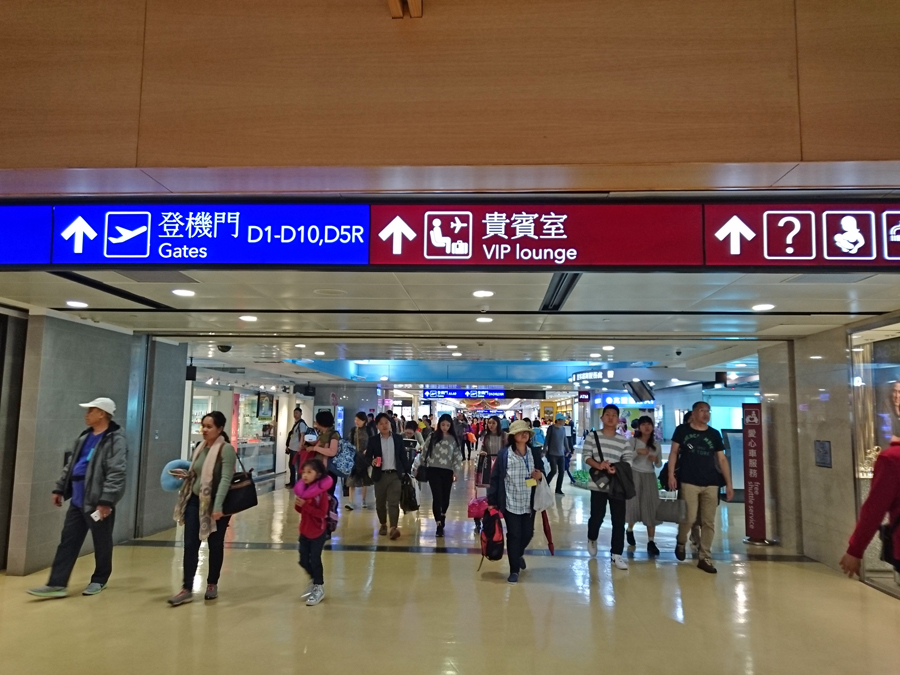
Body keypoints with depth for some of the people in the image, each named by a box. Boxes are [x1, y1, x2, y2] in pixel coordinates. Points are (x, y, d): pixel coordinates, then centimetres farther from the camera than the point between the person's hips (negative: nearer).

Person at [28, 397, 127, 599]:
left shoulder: (115, 440, -15)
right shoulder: (84, 437, 13)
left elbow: (116, 474, -21)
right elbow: (70, 465, 23)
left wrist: (106, 501, -25)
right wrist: (60, 488, 20)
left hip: (98, 503, -8)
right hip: (77, 501, 8)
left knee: (101, 544, 7)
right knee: (68, 542, 7)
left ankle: (99, 580, 23)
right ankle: (57, 584, 12)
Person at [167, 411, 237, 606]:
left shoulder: (226, 449, -16)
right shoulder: (200, 447, 6)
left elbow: (226, 479, -24)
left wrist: (218, 506, -31)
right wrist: (185, 474, -1)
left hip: (215, 505, -6)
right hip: (195, 501, 6)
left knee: (215, 546, 10)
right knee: (190, 546, 4)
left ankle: (212, 584, 27)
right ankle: (187, 589, 11)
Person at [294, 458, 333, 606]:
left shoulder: (321, 492, -21)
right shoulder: (303, 489, -1)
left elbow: (322, 513, -26)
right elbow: (300, 510, 9)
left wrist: (305, 505, -30)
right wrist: (297, 504, -14)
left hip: (318, 532, -7)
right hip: (304, 530, 7)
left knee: (314, 559, -1)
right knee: (303, 560, 13)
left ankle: (319, 588, 17)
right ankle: (314, 580, 37)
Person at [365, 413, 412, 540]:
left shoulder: (398, 438, 5)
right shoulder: (373, 440, 3)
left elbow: (403, 456, 8)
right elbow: (367, 456, 1)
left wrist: (407, 471, 6)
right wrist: (372, 461, -21)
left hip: (395, 475, -1)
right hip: (380, 475, 1)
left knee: (393, 502, -10)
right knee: (380, 503, 10)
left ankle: (393, 528, -17)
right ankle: (383, 525, 29)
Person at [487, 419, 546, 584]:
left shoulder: (535, 453, 4)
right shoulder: (504, 454, -8)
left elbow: (542, 471, 15)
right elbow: (495, 478, -7)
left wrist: (540, 475, -10)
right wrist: (491, 500, -9)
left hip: (529, 503, 4)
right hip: (511, 503, -4)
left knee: (528, 534, 14)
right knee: (514, 535, 2)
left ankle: (519, 554, 46)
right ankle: (514, 570, 18)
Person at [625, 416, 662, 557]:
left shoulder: (655, 444, 10)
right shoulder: (632, 441, -2)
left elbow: (659, 465, 14)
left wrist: (656, 460, -8)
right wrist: (637, 452, -25)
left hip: (650, 477, 3)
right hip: (634, 475, -3)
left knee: (651, 508, -2)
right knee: (634, 504, 0)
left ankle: (651, 542, 0)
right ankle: (630, 530, 29)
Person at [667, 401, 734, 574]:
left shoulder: (714, 434, 9)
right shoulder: (682, 430, 3)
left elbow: (722, 459, 11)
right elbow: (674, 452, 4)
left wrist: (728, 484, 6)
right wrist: (671, 474, -7)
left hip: (711, 484, 3)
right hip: (689, 482, -3)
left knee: (709, 522, 3)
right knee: (689, 518, -9)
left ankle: (705, 558, 13)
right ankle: (681, 542, 21)